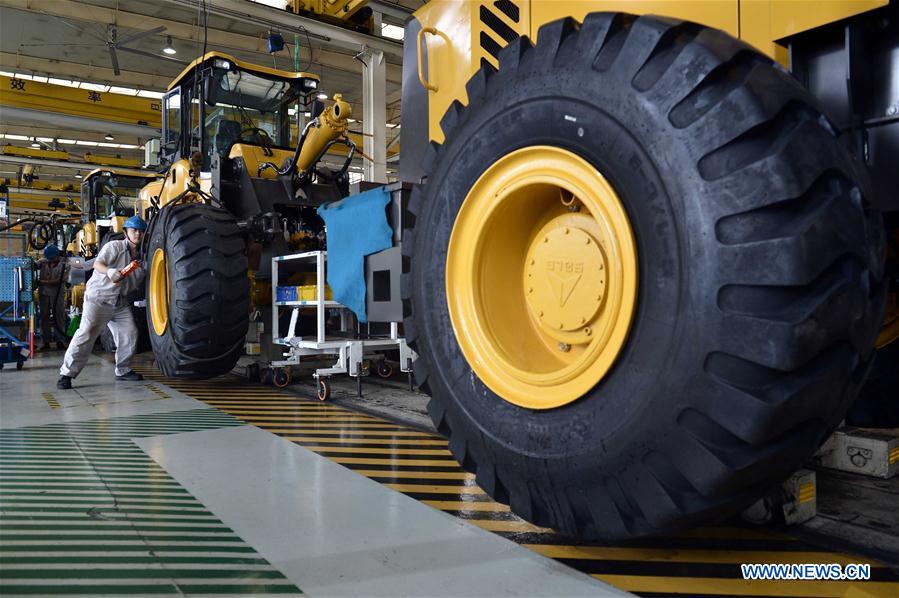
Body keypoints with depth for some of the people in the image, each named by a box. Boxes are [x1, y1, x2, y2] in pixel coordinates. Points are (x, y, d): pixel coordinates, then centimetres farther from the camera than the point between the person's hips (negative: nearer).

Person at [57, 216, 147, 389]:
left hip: (121, 302, 6)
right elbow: (97, 264, -22)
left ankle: (123, 370, 16)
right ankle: (67, 373, -9)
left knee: (130, 333, -1)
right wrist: (109, 271, -42)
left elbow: (137, 284, 19)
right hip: (99, 298, -6)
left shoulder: (141, 256, 11)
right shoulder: (114, 246, -7)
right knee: (87, 333, -14)